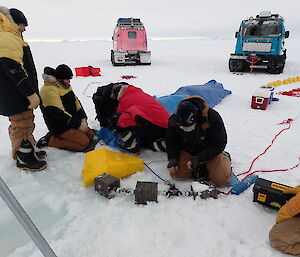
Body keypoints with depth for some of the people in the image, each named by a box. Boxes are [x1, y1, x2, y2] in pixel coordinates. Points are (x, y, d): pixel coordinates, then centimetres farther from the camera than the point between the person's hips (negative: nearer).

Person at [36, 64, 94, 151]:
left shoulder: (65, 85, 9)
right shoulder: (49, 90, -21)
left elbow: (76, 101, 9)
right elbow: (59, 113, -24)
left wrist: (83, 119, -4)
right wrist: (78, 125, -19)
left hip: (73, 121, 9)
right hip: (60, 127, -9)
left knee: (90, 135, 5)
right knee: (84, 142, -16)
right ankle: (51, 140, -5)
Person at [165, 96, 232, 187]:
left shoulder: (212, 118, -32)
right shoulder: (173, 121, -22)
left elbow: (219, 143, -21)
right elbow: (171, 141, -2)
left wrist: (199, 158, -27)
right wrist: (172, 159, -16)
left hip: (210, 152, -3)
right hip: (188, 151, 3)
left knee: (221, 180, -14)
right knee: (176, 174, -13)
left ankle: (224, 158, 16)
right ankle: (201, 167, 9)